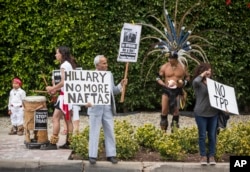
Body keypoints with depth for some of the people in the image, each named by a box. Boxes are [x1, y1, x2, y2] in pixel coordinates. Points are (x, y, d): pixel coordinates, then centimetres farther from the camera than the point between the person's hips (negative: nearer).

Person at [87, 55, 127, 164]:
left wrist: (121, 85, -2)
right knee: (94, 132, 3)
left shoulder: (109, 75, 10)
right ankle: (92, 156, 9)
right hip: (96, 108, -4)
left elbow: (113, 91, 14)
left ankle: (111, 155, 14)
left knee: (110, 132, 6)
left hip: (108, 108, 4)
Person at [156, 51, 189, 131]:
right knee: (164, 110, 0)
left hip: (177, 90, -1)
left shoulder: (182, 67, -1)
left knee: (176, 110, -5)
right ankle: (163, 130, 11)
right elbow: (158, 78, 5)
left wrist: (183, 82, -9)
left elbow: (187, 77, 11)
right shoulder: (164, 67, -1)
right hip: (167, 90, 1)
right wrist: (164, 84, -12)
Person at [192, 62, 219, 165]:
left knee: (212, 136, 8)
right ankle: (203, 156, 13)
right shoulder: (197, 84, -4)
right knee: (202, 135, 4)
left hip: (213, 113, 4)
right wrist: (202, 75, -14)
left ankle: (211, 156, 17)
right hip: (201, 114, -4)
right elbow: (196, 81, -30)